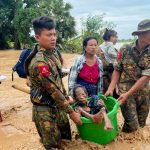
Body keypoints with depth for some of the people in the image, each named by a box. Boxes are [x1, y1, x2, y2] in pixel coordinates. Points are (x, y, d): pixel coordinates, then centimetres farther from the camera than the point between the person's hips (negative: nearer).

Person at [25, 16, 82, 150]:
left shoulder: (53, 53, 1)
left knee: (66, 138, 23)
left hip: (58, 106, 8)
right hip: (45, 110, -8)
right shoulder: (39, 62, -28)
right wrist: (71, 112, -19)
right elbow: (53, 90, -26)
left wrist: (67, 98, 17)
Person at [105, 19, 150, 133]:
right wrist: (111, 88, -12)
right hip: (125, 89, -2)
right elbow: (117, 70, 0)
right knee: (132, 125, -7)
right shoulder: (125, 50, -7)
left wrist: (127, 94, -20)